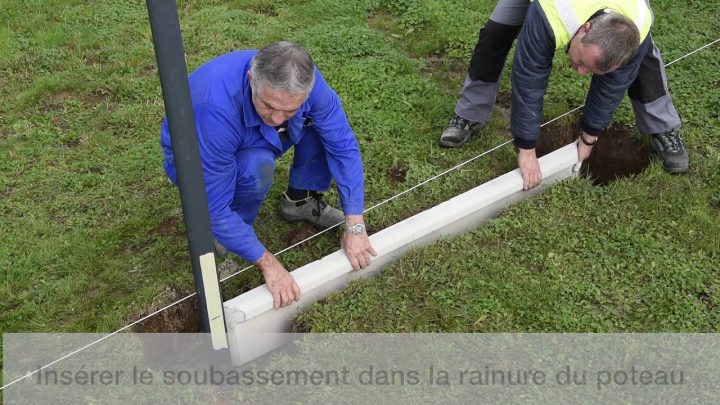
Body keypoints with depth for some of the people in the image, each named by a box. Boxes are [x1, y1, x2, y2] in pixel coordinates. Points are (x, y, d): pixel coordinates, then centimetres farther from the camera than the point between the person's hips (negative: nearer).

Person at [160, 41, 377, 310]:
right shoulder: (216, 108, -43)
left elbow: (343, 146, -21)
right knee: (256, 167, -36)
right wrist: (268, 263, -35)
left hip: (253, 142, 5)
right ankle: (226, 238, -8)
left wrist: (355, 226, -26)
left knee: (326, 121, -17)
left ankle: (300, 200, 4)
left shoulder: (303, 80, -29)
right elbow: (213, 208, -37)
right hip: (196, 158, -4)